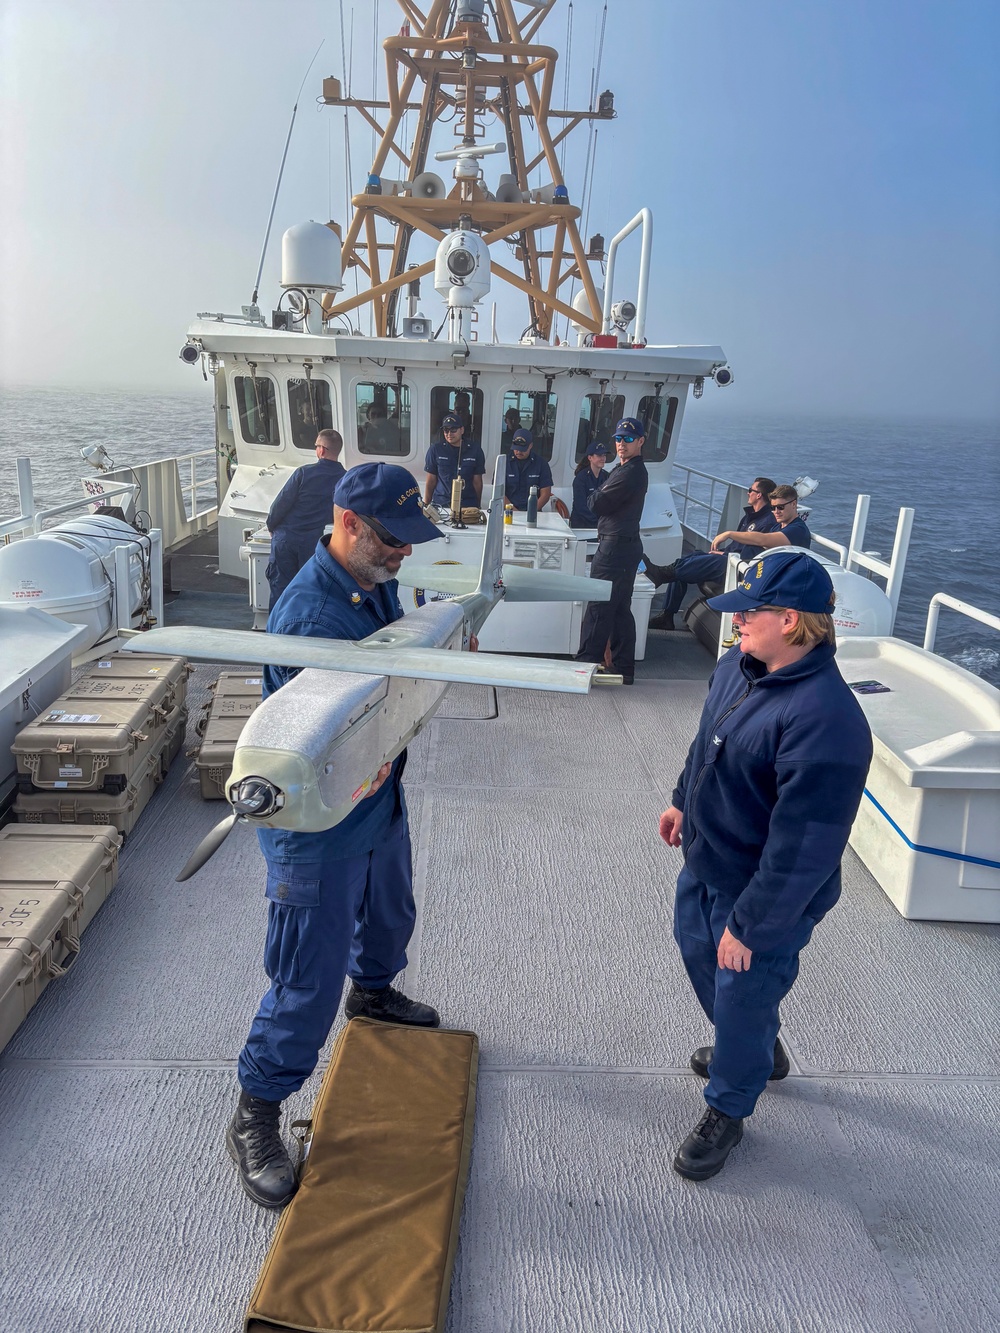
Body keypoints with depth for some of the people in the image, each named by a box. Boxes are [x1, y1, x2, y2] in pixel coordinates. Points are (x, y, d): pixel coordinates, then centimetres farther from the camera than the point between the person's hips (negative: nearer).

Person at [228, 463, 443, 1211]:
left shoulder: (377, 582, -1)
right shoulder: (308, 614, -30)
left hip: (378, 802, 9)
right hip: (318, 826, -9)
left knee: (390, 915, 31)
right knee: (310, 981, 2)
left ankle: (372, 991, 64)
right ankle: (255, 1121, 25)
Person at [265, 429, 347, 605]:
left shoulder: (304, 472, -12)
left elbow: (282, 502, -9)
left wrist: (271, 526, 7)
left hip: (286, 536, -2)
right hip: (312, 541, 2)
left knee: (280, 584, 5)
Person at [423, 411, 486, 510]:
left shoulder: (475, 451, 6)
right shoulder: (435, 450, 6)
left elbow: (477, 482, 9)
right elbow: (431, 481, 8)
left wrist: (478, 506, 5)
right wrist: (426, 505, 3)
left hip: (468, 505, 0)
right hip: (440, 504, 0)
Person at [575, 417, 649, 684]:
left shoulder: (629, 473, -17)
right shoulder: (634, 470, 17)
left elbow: (597, 503, -14)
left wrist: (599, 493, 3)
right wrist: (603, 495, -1)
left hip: (615, 547, -11)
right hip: (627, 544, 11)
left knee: (598, 607, -5)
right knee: (620, 610, 13)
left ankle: (586, 663, 1)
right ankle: (623, 668, 19)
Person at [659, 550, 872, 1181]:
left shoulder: (826, 720, -35)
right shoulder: (738, 666, -8)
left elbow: (803, 846, -31)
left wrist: (749, 925, -24)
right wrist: (684, 800, 23)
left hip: (767, 895, -9)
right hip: (706, 863, 9)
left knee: (742, 998, 10)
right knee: (698, 952, 28)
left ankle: (727, 1111, 39)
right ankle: (761, 1051, 56)